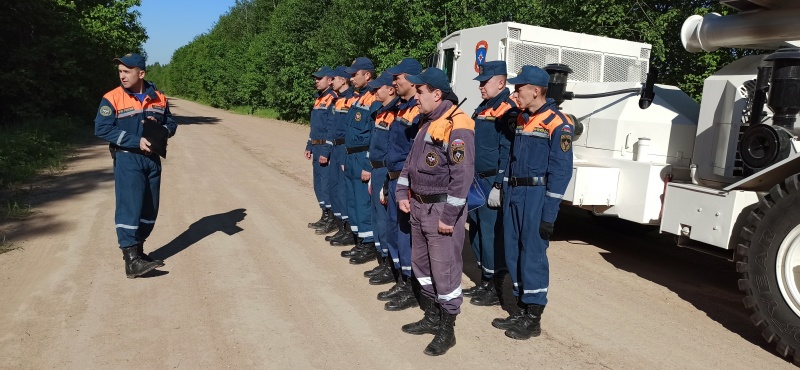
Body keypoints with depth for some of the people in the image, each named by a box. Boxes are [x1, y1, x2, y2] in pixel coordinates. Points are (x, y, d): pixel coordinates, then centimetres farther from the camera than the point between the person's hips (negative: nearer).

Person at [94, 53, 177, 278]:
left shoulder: (158, 99, 6)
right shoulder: (112, 99, -6)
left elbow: (171, 125, 13)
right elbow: (102, 129, -14)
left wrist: (159, 128, -11)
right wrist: (136, 141, -20)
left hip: (152, 159, 5)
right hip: (127, 160, -5)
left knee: (150, 209, 10)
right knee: (129, 207, -11)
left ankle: (138, 250, 25)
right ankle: (131, 261, -11)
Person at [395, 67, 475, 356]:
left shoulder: (456, 126, -18)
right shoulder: (427, 122, 12)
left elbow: (463, 175, -23)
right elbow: (412, 160, 19)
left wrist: (449, 216, -22)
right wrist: (402, 192, 9)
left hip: (441, 208, -10)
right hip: (419, 205, 10)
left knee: (445, 269, 0)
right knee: (422, 264, 18)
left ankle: (447, 330, 15)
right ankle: (432, 318, 34)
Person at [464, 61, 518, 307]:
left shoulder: (508, 111, -13)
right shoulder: (482, 109, 16)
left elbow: (508, 152, -19)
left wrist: (499, 187, -21)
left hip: (492, 183, -10)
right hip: (476, 181, 10)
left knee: (491, 235, -2)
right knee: (476, 231, 15)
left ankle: (496, 289, 11)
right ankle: (485, 283, 29)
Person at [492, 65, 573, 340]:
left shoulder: (557, 124, -11)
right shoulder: (521, 120, 14)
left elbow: (561, 171, -14)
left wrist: (549, 214, -17)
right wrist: (502, 189, 14)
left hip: (537, 195, -8)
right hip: (514, 194, 8)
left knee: (533, 255, -2)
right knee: (513, 253, 11)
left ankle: (533, 319, 11)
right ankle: (521, 309, 25)